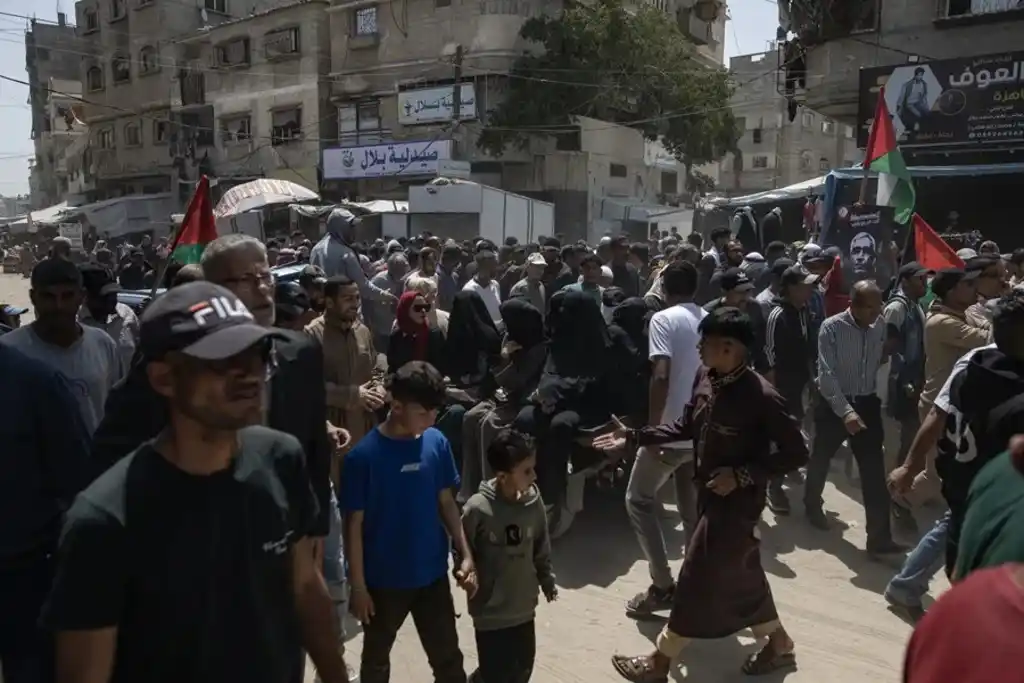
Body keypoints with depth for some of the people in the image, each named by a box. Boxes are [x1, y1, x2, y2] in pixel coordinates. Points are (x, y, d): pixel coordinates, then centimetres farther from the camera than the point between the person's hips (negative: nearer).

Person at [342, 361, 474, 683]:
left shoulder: (437, 443, -8)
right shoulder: (363, 456, -19)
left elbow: (446, 502, 3)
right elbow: (354, 524, -12)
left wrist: (465, 554, -1)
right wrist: (358, 585, -9)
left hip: (433, 574, 3)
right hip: (384, 579, -2)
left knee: (448, 657, 15)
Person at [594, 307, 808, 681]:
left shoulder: (761, 397, -25)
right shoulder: (706, 379, -3)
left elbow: (796, 452, -18)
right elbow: (686, 427, 9)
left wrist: (742, 475, -23)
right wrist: (634, 436, 2)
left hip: (737, 502, -8)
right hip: (710, 495, 8)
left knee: (698, 579, 3)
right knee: (740, 573, 20)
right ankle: (779, 644, 42)